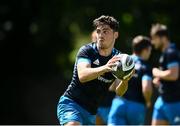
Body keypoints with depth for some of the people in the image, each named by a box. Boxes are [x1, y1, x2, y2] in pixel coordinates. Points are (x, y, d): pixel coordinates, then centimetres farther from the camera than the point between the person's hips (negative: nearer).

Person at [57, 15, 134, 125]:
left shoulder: (118, 58, 2)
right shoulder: (87, 51, -10)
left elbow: (119, 92, -7)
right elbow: (82, 76, -30)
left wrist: (125, 81, -30)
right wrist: (104, 68, -46)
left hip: (91, 114, 5)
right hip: (71, 103, -5)